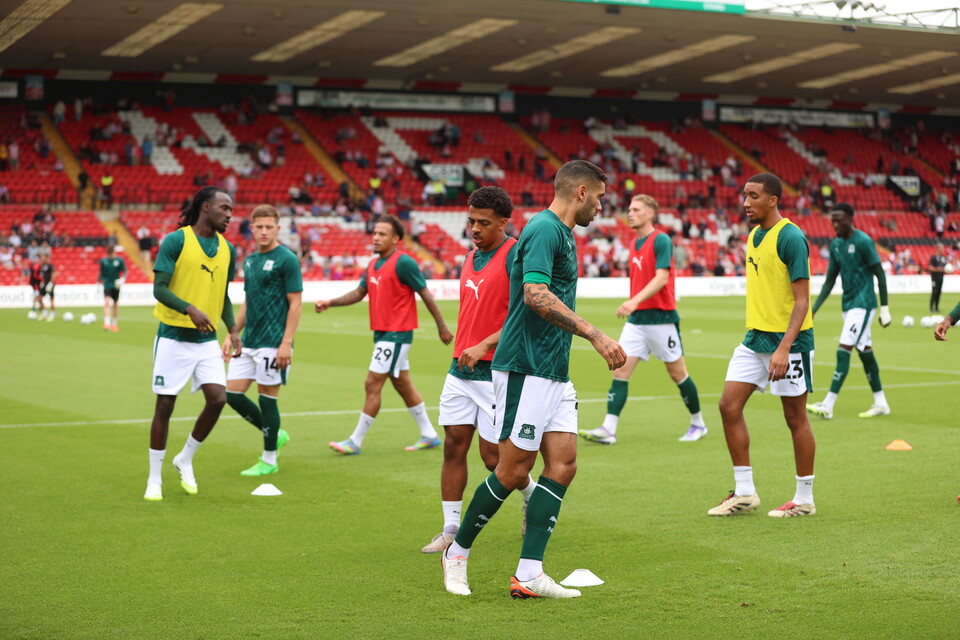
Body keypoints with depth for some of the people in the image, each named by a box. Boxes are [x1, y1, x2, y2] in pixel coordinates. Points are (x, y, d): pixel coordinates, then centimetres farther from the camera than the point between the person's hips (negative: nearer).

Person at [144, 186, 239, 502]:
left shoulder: (227, 249, 9)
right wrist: (190, 309, -28)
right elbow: (159, 289, -13)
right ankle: (154, 478, 15)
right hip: (173, 337, -5)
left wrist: (233, 329, 6)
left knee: (218, 398, -9)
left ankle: (185, 460, 14)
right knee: (165, 405, 1)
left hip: (207, 340, 5)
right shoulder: (175, 241, -9)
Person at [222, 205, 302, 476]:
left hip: (273, 343, -8)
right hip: (248, 342, 8)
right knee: (233, 393, 5)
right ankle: (275, 435, 23)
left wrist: (286, 343, -18)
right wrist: (231, 335, 16)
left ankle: (269, 461, 12)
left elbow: (296, 303, -12)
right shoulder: (249, 261, 14)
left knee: (267, 397, -2)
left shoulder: (286, 259, -9)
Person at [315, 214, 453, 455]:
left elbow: (426, 294, -12)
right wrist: (330, 303, 2)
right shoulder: (373, 265, 11)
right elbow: (359, 293, 16)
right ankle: (429, 435, 24)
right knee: (403, 385, 14)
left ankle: (355, 441, -1)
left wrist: (442, 326, -9)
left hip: (396, 334, -9)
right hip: (382, 333, 9)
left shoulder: (403, 263, -15)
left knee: (372, 385, -7)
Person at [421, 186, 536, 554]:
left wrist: (484, 345, -25)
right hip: (461, 369, 7)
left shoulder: (515, 256, -13)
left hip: (495, 372, -7)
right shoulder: (471, 257, 13)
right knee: (453, 446, 3)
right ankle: (450, 530, 9)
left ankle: (534, 499, 27)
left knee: (494, 457, -1)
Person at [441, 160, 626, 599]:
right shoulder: (544, 229, -12)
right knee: (514, 470, -4)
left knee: (563, 465, 1)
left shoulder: (561, 233, 19)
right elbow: (536, 295, -25)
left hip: (554, 372, 10)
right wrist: (595, 335, -25)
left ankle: (528, 575, 1)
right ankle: (457, 553, 14)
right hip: (525, 369, -10)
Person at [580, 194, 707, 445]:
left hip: (661, 318, -7)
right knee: (620, 371, -5)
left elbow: (661, 276, -23)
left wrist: (635, 301, -34)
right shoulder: (635, 244, 13)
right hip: (636, 319, 7)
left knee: (677, 373, 5)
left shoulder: (661, 240, -11)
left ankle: (698, 424, 22)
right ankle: (608, 429, -9)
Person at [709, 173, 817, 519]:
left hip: (788, 340, -8)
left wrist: (784, 348, -26)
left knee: (795, 417, 2)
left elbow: (802, 301, -18)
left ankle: (804, 499, 14)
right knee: (729, 405, 2)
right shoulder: (754, 236, 11)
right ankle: (744, 492, 11)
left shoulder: (790, 237, -15)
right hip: (755, 337, 8)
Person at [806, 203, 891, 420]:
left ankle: (828, 406, -16)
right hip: (848, 305, 8)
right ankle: (880, 403, 19)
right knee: (865, 352, 11)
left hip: (863, 304, -8)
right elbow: (830, 280, 14)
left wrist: (885, 309, -11)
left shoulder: (863, 242, -13)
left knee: (843, 351, -13)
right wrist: (814, 309, 6)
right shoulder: (835, 244, 10)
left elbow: (880, 276, -10)